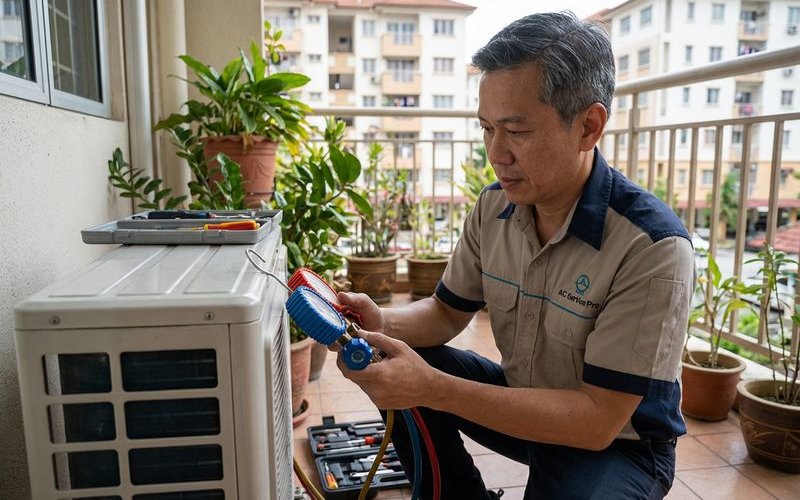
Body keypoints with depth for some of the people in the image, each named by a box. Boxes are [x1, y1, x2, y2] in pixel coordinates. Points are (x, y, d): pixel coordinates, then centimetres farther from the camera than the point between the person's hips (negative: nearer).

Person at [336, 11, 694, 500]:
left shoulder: (652, 248, -27)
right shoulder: (494, 207, -9)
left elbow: (598, 420, -27)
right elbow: (448, 312, 3)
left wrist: (435, 390, -34)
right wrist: (383, 322, -19)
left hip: (619, 443, -5)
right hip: (525, 404, 6)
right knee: (393, 373, -11)